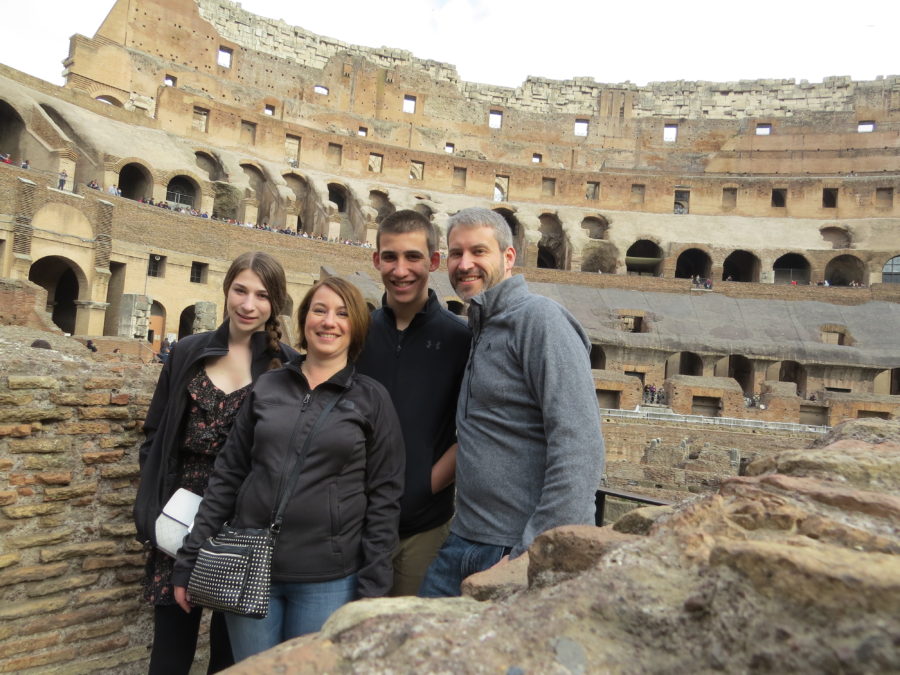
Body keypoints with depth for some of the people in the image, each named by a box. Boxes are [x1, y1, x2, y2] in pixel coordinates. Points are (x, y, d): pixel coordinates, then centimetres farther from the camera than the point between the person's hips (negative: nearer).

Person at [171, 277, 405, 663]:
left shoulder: (372, 400, -3)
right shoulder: (266, 388, 4)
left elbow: (384, 496, -4)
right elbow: (228, 474, 7)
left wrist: (373, 587, -7)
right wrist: (191, 560, 5)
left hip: (328, 580, -2)